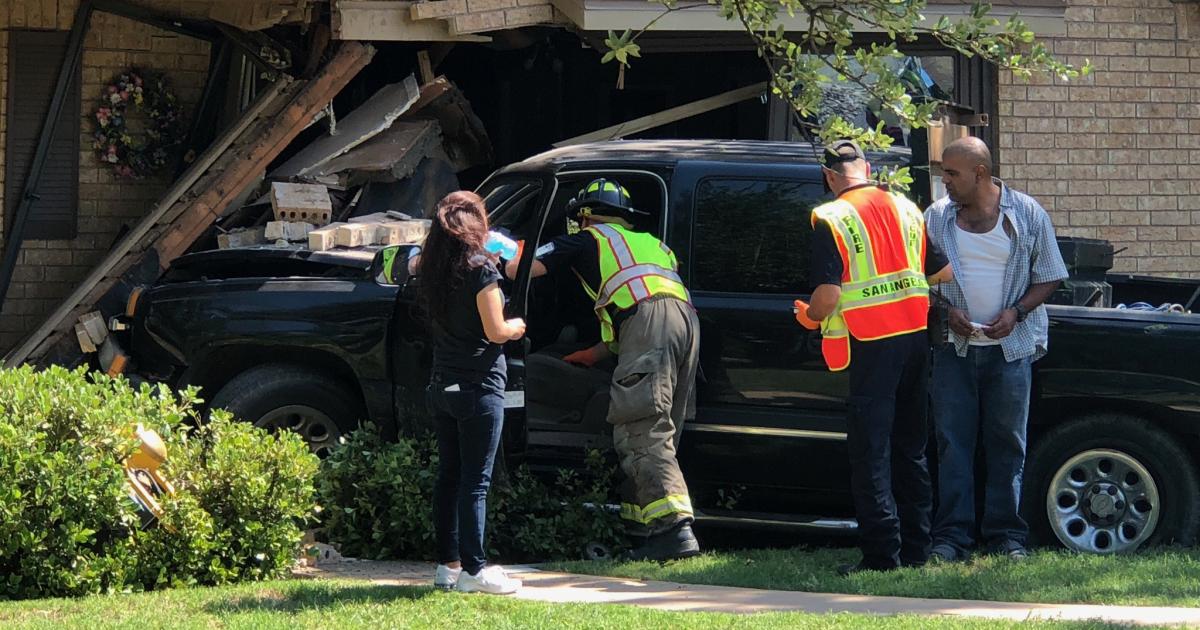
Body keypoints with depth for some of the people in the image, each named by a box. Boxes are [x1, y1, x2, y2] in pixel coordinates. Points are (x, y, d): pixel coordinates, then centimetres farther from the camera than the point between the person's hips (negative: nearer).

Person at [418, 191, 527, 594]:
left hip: (442, 387, 7)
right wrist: (515, 328, 7)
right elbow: (495, 331, -14)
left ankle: (447, 564, 16)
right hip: (478, 388, -7)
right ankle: (474, 569, -3)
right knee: (475, 481, -4)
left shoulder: (433, 270, 7)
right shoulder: (480, 269, -14)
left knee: (449, 475, 13)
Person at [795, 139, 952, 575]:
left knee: (870, 453, -1)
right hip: (915, 338, 6)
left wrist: (809, 317, 5)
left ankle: (882, 551, -5)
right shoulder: (906, 209, 9)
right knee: (910, 448, 14)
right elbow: (944, 271, 13)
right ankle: (916, 548, 16)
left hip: (871, 345, -6)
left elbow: (827, 294, -16)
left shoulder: (830, 219, -9)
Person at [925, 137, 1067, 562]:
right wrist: (946, 311, -6)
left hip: (1010, 347, -1)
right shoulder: (937, 217, 5)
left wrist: (1016, 312, -10)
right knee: (953, 443, -2)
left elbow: (1048, 279, 5)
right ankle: (951, 535, 0)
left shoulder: (1026, 214, 1)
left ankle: (1006, 535, 7)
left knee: (1007, 443, 1)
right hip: (954, 349, 1)